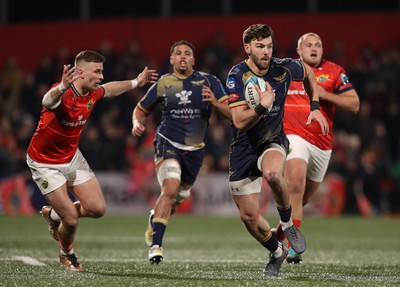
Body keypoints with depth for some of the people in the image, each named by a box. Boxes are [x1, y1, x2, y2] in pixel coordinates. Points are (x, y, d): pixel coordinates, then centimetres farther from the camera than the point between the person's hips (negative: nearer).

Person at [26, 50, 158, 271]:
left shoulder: (92, 94, -7)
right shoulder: (63, 94, -31)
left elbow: (108, 90, 19)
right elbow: (48, 100, -58)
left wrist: (136, 83, 25)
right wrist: (63, 87, -80)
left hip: (72, 157, 7)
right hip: (45, 163, -7)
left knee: (97, 209, 1)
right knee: (71, 220, -9)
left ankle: (54, 214, 28)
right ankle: (67, 254, 24)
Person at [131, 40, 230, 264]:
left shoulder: (209, 82, -1)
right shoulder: (163, 84, 0)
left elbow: (232, 113, -6)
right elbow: (141, 110, 13)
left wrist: (216, 103, -25)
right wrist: (137, 124, -9)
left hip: (195, 150, 3)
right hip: (168, 144, -3)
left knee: (178, 198, 16)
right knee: (171, 187, -26)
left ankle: (156, 218, 50)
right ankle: (156, 244, -25)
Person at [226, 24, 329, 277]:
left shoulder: (284, 68, -10)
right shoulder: (238, 75, -18)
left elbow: (308, 73, 16)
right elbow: (240, 121, -27)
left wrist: (316, 108, 10)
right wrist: (263, 106, -43)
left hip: (273, 141, 0)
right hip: (244, 149, 0)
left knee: (272, 173, -38)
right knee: (249, 216, 1)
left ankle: (287, 223, -10)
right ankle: (277, 252, 31)